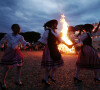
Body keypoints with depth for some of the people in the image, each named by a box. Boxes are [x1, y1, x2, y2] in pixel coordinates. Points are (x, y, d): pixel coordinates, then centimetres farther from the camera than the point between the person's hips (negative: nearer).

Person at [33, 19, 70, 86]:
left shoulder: (55, 32, 15)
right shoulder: (47, 31, -8)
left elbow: (60, 40, 20)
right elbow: (42, 39, -11)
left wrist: (67, 44, 22)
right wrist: (35, 44, -19)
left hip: (55, 49, 8)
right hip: (49, 49, -8)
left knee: (56, 63, 9)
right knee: (49, 65, -6)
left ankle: (51, 75, 28)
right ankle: (45, 79, 10)